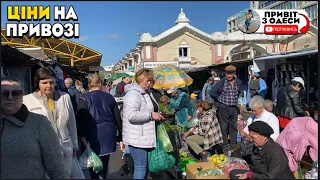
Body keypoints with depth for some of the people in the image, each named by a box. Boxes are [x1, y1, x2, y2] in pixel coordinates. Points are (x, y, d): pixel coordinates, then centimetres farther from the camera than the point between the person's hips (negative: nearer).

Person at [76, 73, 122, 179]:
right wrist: (121, 132, 21)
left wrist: (82, 137, -7)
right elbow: (117, 116, 12)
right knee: (105, 162, 15)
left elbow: (81, 119, -10)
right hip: (109, 134, 4)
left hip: (94, 135, -3)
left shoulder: (84, 98, -4)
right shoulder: (109, 97, 7)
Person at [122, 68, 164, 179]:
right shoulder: (133, 94, -18)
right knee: (140, 166, 0)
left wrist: (157, 114, 12)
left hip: (145, 136, 10)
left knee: (145, 165, 19)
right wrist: (151, 115, -23)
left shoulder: (146, 92, 13)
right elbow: (131, 115, -29)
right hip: (137, 138, -10)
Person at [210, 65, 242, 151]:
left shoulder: (238, 82, 6)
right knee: (224, 128, 1)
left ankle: (233, 145, 21)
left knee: (234, 127, 10)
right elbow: (212, 93, -11)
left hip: (234, 108, 5)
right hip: (223, 108, -5)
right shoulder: (221, 82, -9)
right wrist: (220, 99, -2)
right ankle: (224, 146, 10)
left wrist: (235, 99, 15)